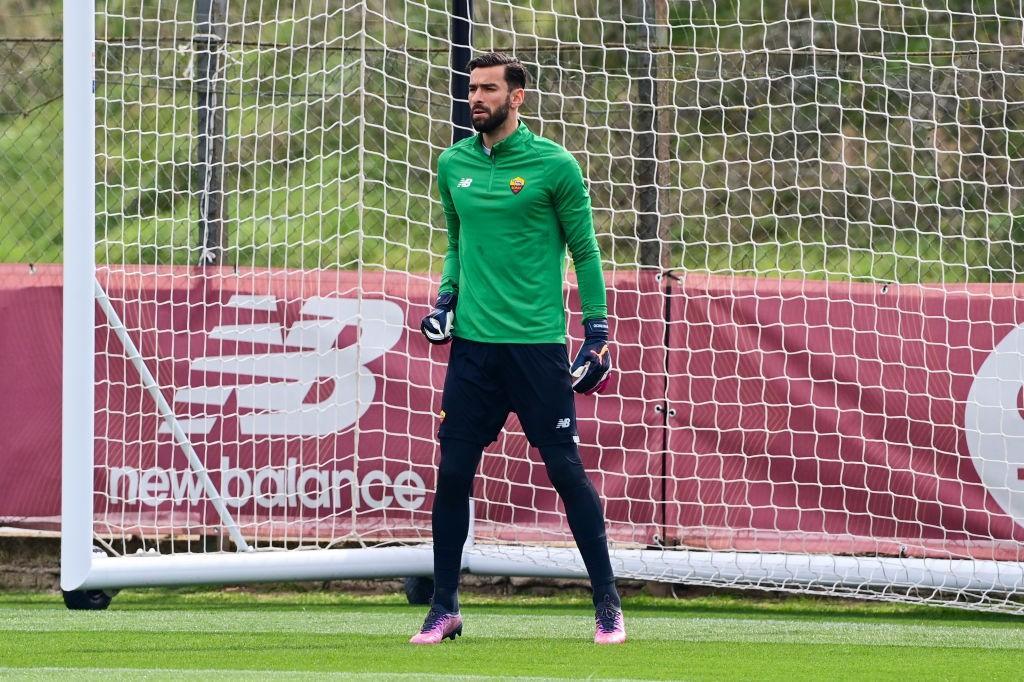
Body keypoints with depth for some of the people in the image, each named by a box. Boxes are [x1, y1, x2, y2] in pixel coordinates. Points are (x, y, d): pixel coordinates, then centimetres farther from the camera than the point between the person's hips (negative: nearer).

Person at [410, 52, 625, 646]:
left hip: (537, 345, -4)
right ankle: (445, 608, 11)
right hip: (473, 345, 4)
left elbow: (585, 251, 0)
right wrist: (446, 298, 7)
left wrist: (598, 334, -2)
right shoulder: (453, 164, 9)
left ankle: (608, 605, 6)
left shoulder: (554, 165, -5)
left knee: (566, 468, -3)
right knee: (453, 473, 1)